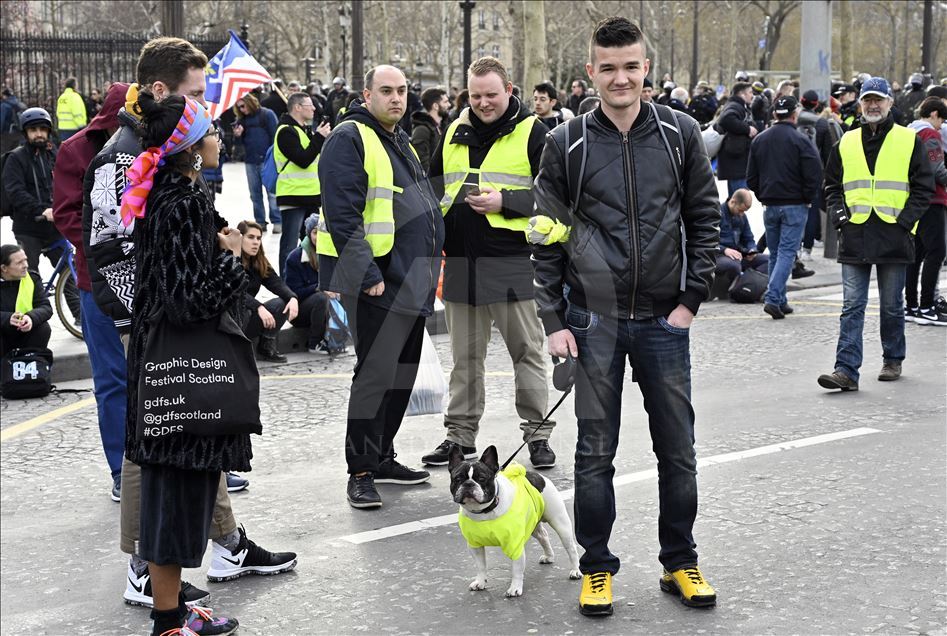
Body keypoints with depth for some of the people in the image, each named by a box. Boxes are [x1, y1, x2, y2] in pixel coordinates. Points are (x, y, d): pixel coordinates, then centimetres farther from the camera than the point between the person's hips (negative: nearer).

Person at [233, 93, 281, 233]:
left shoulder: (267, 114, -4)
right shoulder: (242, 119, 10)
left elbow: (275, 136, -6)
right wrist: (237, 135, -8)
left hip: (266, 160, -5)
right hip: (250, 161, 6)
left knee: (272, 192, -3)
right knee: (255, 194, 8)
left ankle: (277, 222, 0)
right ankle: (260, 222, 14)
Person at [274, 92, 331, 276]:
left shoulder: (307, 129, 16)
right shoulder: (286, 131, -14)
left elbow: (317, 157, 22)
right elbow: (303, 160, -23)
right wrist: (319, 137, -18)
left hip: (312, 194, 9)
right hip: (293, 195, -9)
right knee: (290, 244, -4)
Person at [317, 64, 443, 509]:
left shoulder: (399, 141, 19)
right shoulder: (350, 138, -11)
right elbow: (342, 215, -20)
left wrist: (429, 267, 20)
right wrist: (368, 275, -24)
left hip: (411, 284, 9)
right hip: (377, 281, -9)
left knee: (402, 373, 14)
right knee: (376, 374, -8)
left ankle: (382, 457, 26)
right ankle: (361, 472, 0)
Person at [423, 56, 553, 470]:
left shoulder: (532, 133, -2)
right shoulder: (455, 133, 14)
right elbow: (433, 187, 22)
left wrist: (505, 201, -17)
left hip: (514, 261, -5)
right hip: (462, 261, 5)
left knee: (527, 351, 2)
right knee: (465, 355, 12)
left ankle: (538, 435, 10)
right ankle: (461, 435, 21)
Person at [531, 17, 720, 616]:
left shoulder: (681, 134, 2)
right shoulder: (566, 144, -1)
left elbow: (705, 218, 7)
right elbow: (546, 240, 2)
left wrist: (692, 298, -1)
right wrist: (554, 320, -4)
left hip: (665, 319, 1)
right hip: (594, 320, -1)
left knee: (678, 450, 8)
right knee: (595, 453, 5)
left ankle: (680, 563, 24)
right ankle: (597, 567, 19)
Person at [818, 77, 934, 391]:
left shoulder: (909, 142, 3)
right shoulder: (846, 144, 11)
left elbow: (924, 186, 2)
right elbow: (831, 185, 16)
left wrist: (905, 220, -8)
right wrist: (839, 214, -1)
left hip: (894, 237, -2)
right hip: (854, 237, 2)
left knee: (892, 305, 10)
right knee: (852, 306, -4)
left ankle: (892, 361, 27)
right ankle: (846, 370, -8)